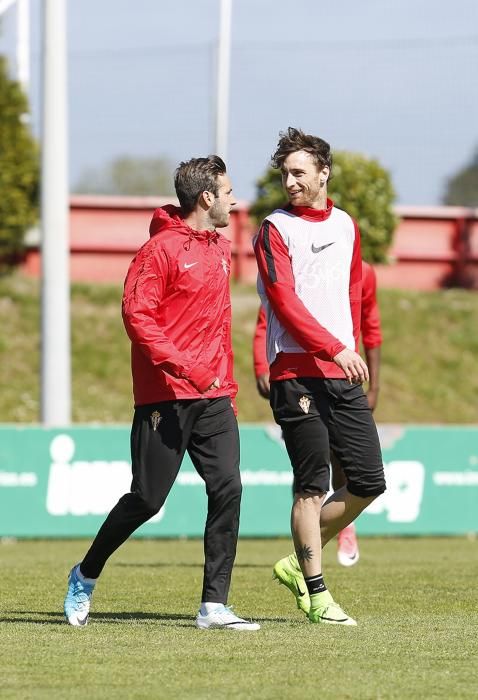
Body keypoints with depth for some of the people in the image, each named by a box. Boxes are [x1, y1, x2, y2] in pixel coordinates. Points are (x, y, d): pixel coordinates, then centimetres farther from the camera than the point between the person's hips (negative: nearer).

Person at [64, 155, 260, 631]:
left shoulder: (221, 250, 16)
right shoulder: (163, 248, -9)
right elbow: (136, 314, -16)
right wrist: (183, 367, -23)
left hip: (213, 397, 7)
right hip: (165, 397, -7)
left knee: (228, 490, -8)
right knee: (147, 499, -1)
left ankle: (214, 605, -6)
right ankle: (86, 576, 22)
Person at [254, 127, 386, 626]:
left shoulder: (346, 226, 16)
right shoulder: (276, 229, -3)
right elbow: (285, 302, -13)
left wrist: (353, 346, 12)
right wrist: (335, 348, -21)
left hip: (343, 375, 6)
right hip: (297, 373, -6)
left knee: (368, 482, 3)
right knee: (312, 486, -5)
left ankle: (300, 564, 18)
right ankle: (317, 594, 1)